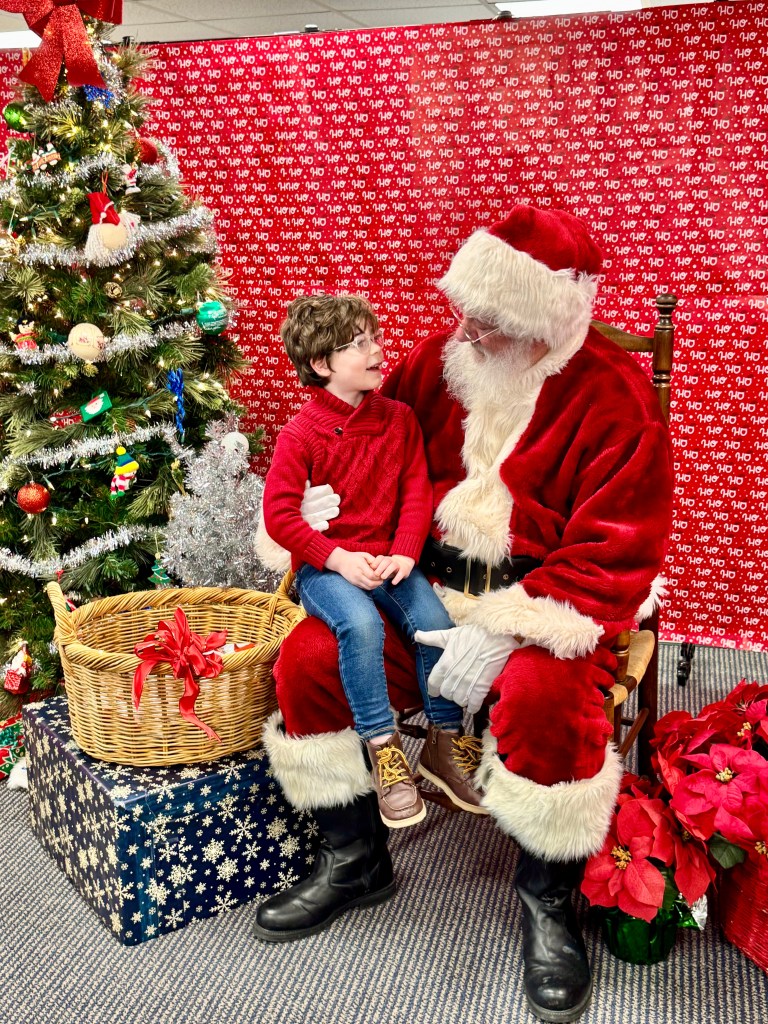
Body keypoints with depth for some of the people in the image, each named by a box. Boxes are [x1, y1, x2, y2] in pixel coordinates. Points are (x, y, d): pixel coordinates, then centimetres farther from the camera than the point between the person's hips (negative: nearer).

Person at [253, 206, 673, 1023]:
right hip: (430, 588, 5)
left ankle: (547, 899, -4)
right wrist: (307, 527, -4)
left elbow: (614, 555, -16)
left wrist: (510, 628, -26)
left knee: (544, 694, -35)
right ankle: (352, 860, 9)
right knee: (309, 655, -14)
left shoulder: (613, 399, -12)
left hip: (543, 602, -4)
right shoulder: (439, 360, 3)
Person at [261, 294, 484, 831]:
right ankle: (386, 753, -17)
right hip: (325, 564, -4)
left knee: (435, 620, -18)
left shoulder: (399, 418, 5)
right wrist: (339, 558, -18)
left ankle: (447, 744, 2)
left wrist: (404, 553, -9)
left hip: (386, 558, 4)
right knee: (362, 625, -32)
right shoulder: (301, 434, -8)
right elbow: (279, 514, -10)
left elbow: (417, 492, 6)